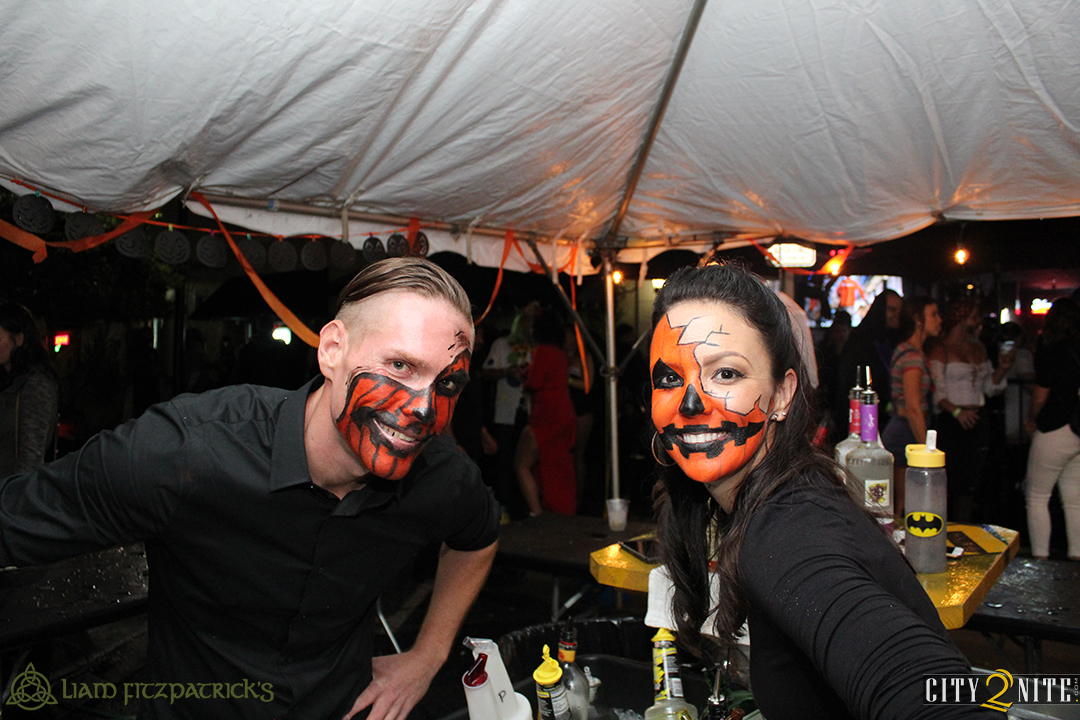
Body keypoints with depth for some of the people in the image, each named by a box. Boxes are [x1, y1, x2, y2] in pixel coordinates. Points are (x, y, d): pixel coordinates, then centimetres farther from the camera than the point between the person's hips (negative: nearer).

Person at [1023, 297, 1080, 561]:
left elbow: (1041, 394, -8)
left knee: (1037, 497, 4)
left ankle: (1040, 560, 5)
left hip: (1056, 431, -6)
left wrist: (1032, 419, 9)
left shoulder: (1051, 350, -12)